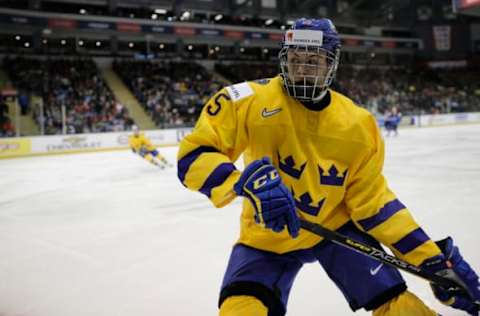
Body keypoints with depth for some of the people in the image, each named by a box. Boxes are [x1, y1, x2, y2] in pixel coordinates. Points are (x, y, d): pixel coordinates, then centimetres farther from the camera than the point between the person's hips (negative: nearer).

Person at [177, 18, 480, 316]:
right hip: (268, 236, -1)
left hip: (336, 226, 2)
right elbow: (193, 156, -24)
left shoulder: (358, 126, -12)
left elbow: (373, 203, -6)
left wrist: (434, 259, -11)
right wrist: (248, 181, -42)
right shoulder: (251, 101, -21)